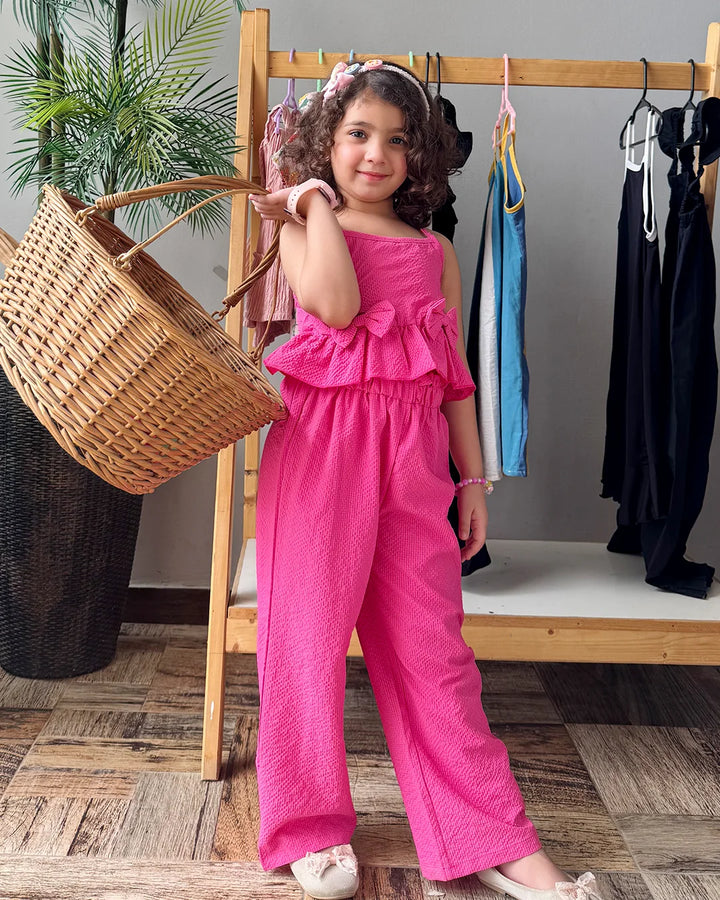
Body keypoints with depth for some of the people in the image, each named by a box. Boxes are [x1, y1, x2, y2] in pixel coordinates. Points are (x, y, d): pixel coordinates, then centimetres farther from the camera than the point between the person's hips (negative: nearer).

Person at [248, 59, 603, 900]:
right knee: (308, 630, 2)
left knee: (431, 646, 6)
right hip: (321, 444, -2)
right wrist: (317, 203, -4)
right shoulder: (303, 227, 7)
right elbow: (337, 305, -16)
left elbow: (455, 374, 15)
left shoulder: (435, 251, 16)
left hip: (413, 454, 3)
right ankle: (311, 827, 21)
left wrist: (473, 476, 12)